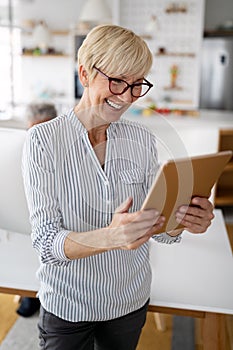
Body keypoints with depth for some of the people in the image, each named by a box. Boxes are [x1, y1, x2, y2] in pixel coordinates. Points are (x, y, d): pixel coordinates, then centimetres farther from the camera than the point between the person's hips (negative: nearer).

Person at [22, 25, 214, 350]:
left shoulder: (143, 139, -6)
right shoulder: (43, 139, -17)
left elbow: (154, 224, 0)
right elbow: (46, 242, -21)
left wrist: (183, 219, -22)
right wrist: (110, 237, -39)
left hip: (131, 300, 4)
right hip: (68, 307, -3)